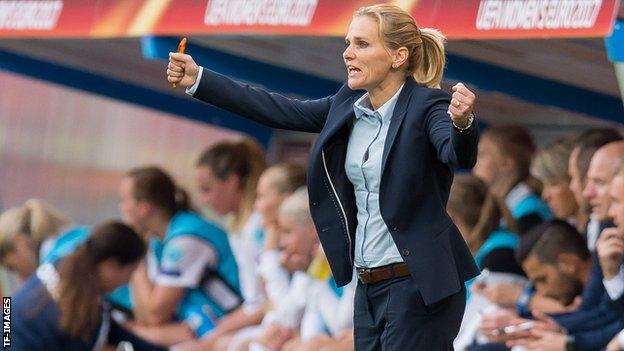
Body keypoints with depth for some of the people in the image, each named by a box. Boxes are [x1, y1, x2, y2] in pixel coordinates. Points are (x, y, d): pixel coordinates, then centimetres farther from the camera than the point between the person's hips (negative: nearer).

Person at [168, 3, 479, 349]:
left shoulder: (427, 107, -12)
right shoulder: (348, 106, 9)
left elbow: (460, 156, -30)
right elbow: (279, 111, 15)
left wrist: (462, 123, -54)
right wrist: (197, 79, 13)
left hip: (419, 288, -8)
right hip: (370, 288, 8)